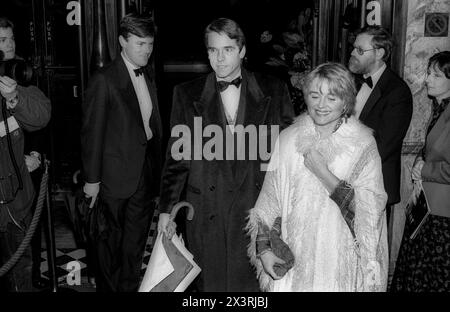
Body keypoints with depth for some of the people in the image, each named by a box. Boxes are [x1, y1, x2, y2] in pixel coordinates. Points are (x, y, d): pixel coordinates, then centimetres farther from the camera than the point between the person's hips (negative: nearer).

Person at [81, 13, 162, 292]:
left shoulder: (148, 76, 9)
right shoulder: (104, 80, -12)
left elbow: (153, 123, 10)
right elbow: (92, 132, -12)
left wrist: (158, 163, 6)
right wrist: (92, 179, -11)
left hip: (147, 171, 6)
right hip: (118, 172, -6)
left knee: (136, 238, 15)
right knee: (114, 235, 9)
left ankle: (130, 285, 31)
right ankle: (106, 286, 29)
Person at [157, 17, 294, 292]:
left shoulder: (274, 91, 1)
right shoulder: (187, 95, 2)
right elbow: (177, 156, 4)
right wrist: (167, 209, 3)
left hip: (260, 206, 0)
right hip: (207, 212, 1)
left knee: (255, 282, 10)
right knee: (211, 282, 11)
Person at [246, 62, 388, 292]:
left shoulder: (363, 145, -8)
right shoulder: (288, 139, -2)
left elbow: (370, 210, -14)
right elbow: (269, 200, 1)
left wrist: (322, 171, -18)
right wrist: (264, 248, -6)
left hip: (340, 262, -1)